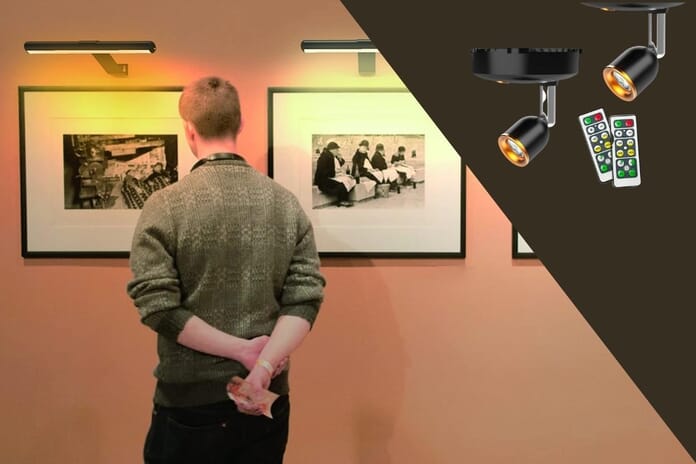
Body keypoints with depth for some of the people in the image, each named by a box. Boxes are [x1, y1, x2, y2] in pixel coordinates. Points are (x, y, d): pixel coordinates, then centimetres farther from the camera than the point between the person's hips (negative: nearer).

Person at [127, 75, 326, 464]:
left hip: (191, 400, -3)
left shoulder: (165, 206, -10)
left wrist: (241, 349, -12)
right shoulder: (287, 203, 0)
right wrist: (263, 366, -16)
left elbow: (157, 306, -15)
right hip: (268, 398, 3)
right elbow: (306, 298, -7)